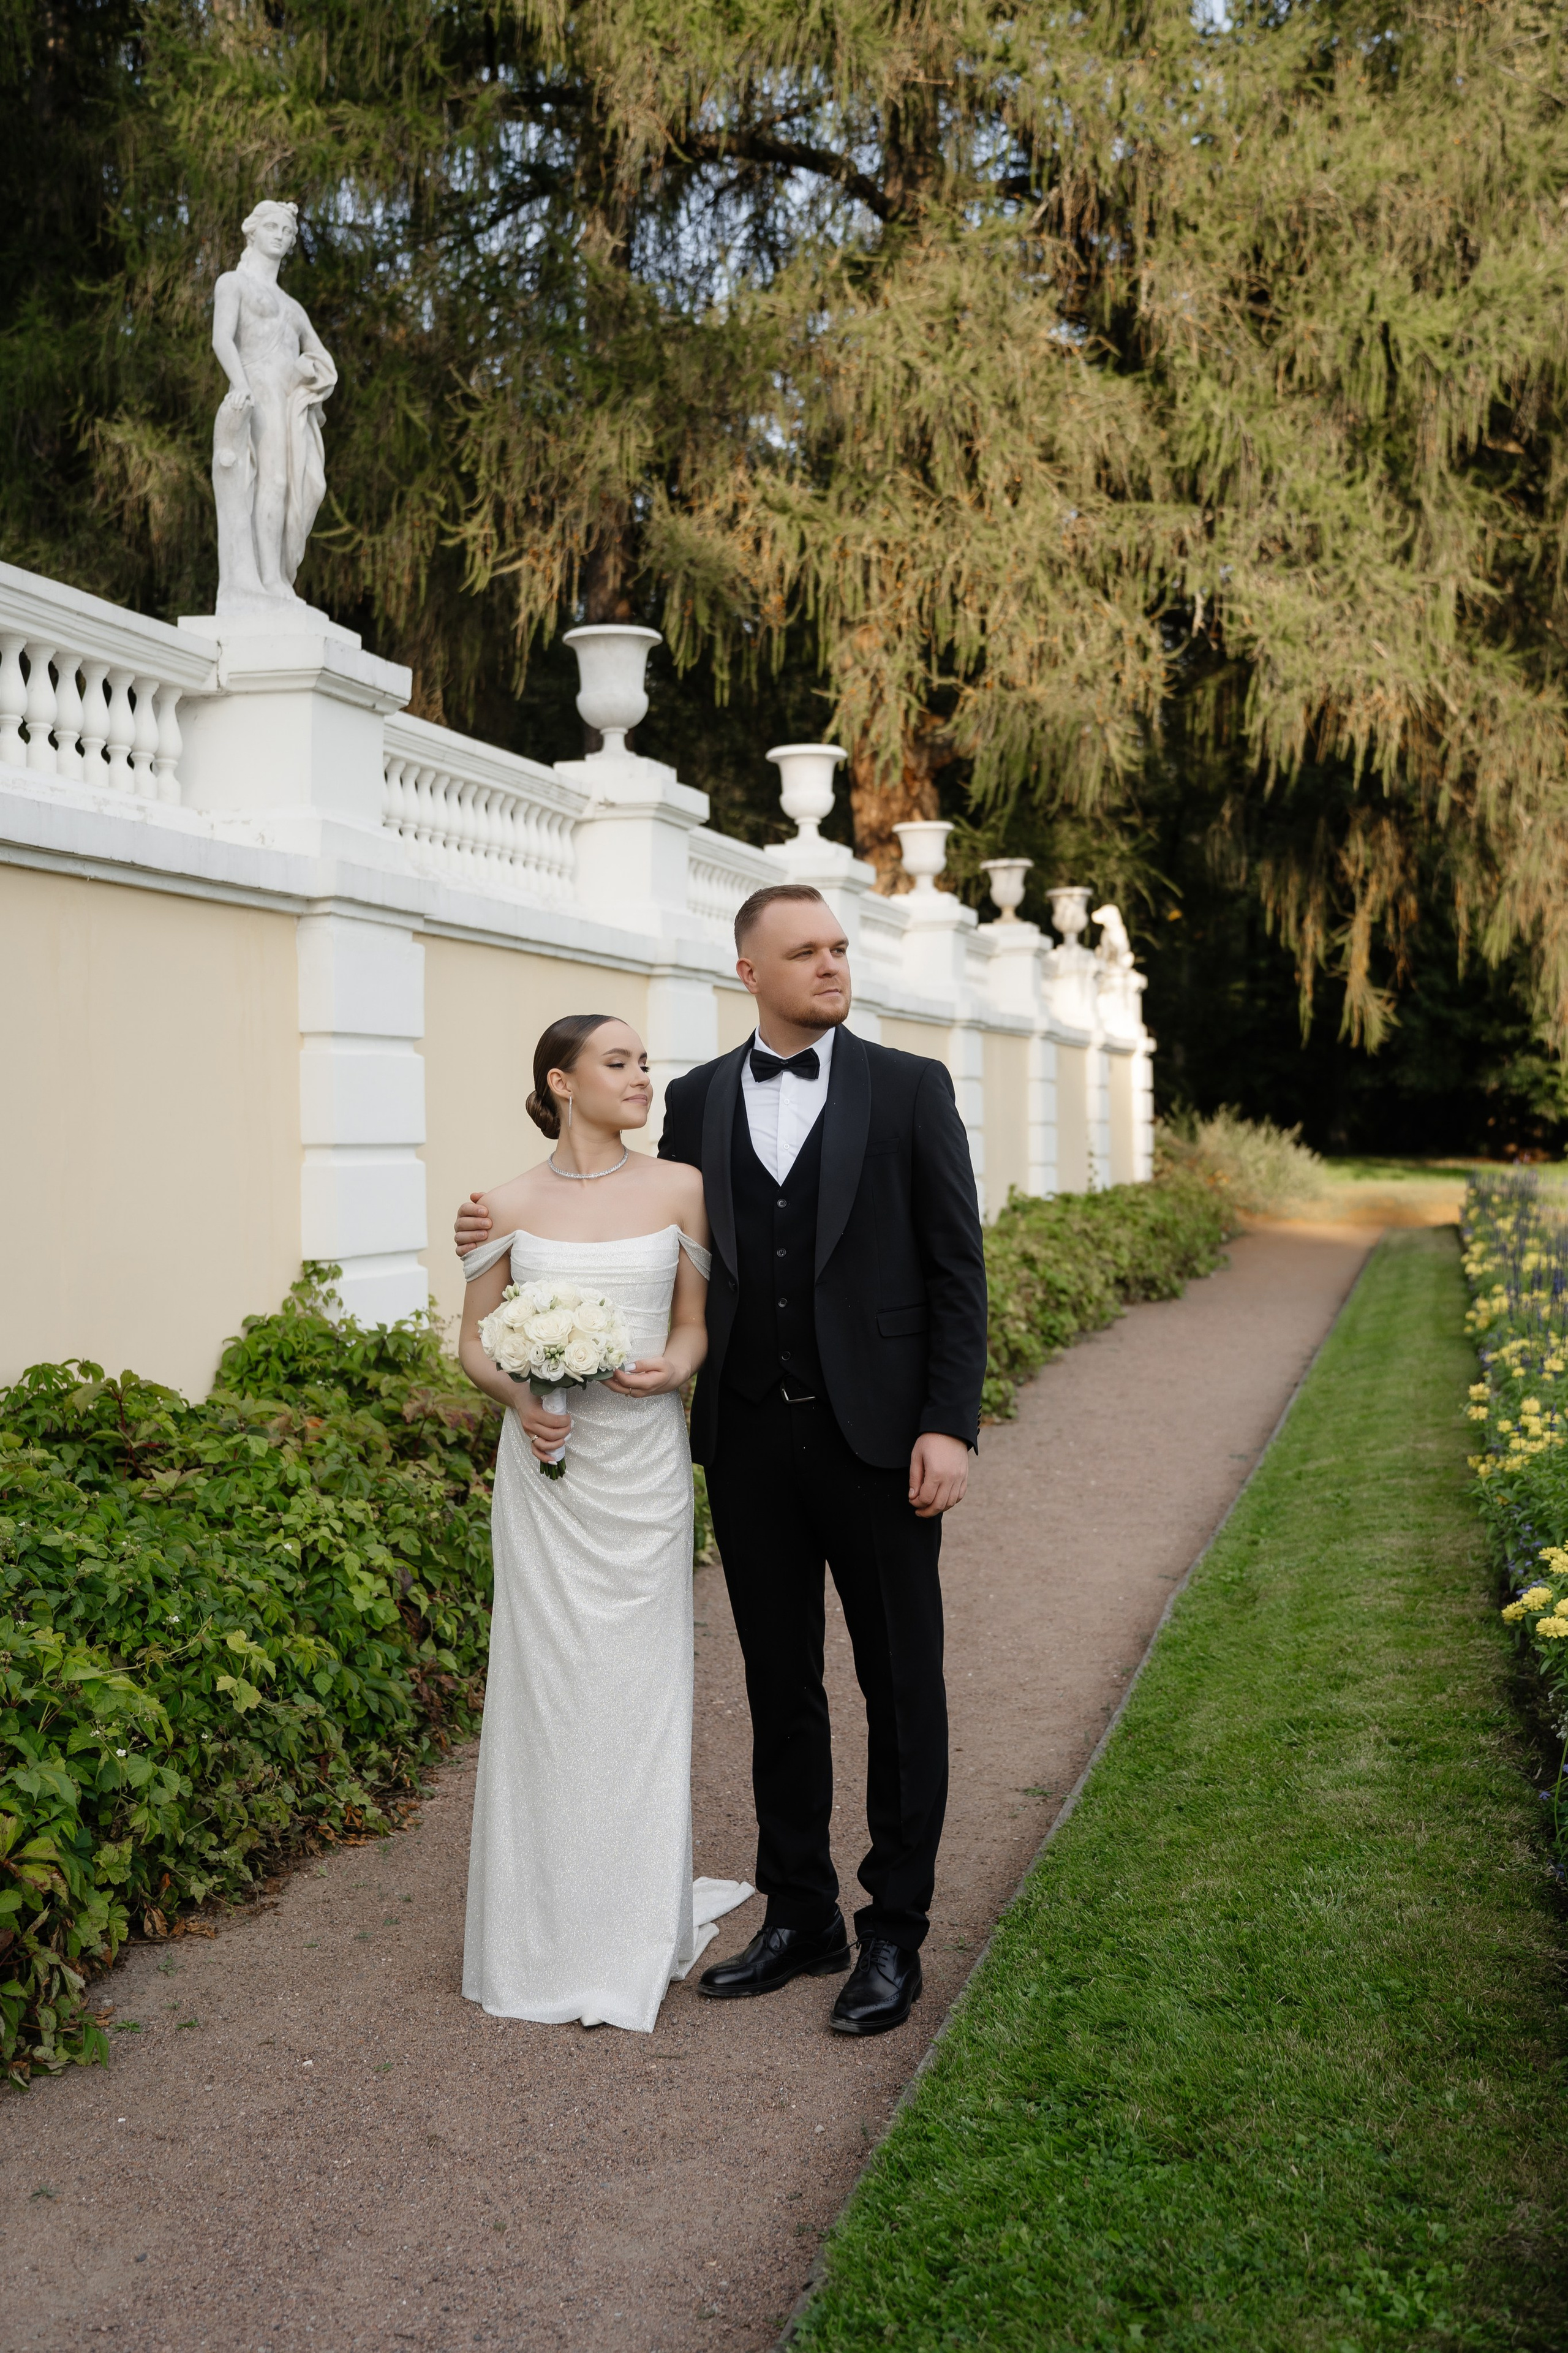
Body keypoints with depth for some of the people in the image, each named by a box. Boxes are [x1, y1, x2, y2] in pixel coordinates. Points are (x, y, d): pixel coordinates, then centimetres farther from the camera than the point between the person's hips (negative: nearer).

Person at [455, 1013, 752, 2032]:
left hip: (646, 1465, 0)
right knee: (549, 1685, 5)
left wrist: (670, 1367, -13)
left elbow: (696, 1325, 8)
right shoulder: (510, 1207, 0)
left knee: (642, 1687, 4)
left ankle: (637, 1930, 21)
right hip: (548, 1465, 0)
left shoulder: (678, 1188, 1)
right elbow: (476, 1342, 7)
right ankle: (551, 1929, 22)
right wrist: (517, 1394, -13)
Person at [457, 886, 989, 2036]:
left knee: (902, 1684, 7)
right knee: (781, 1684, 13)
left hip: (877, 1435, -3)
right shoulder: (698, 1100, 6)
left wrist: (950, 1425, -12)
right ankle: (800, 1917, 29)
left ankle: (896, 1931, 22)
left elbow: (957, 1267, -5)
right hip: (751, 1437, 3)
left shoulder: (909, 1086, -2)